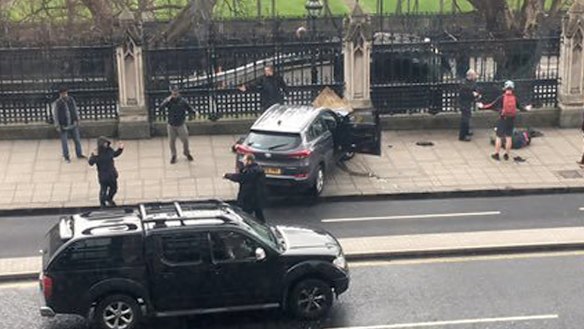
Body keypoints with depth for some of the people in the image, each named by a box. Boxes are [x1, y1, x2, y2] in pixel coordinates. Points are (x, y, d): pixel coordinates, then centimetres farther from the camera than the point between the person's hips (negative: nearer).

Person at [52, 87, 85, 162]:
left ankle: (79, 154, 29)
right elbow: (55, 115, -10)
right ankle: (66, 156, 24)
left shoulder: (71, 100, -3)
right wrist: (57, 126, -10)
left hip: (73, 124, 4)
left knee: (77, 140, 13)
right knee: (64, 142, 7)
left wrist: (77, 119, 10)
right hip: (63, 126, -4)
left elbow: (75, 110, 10)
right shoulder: (57, 103, -15)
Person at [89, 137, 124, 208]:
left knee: (114, 188, 22)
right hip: (103, 176, -6)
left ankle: (109, 199, 51)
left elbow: (115, 154, 16)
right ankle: (103, 203, 33)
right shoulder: (97, 153, -22)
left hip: (112, 174, 6)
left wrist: (120, 149, 4)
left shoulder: (109, 150, -6)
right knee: (103, 190, 7)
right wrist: (94, 156, -43)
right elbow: (90, 162, -28)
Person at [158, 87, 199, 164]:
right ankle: (173, 156, 30)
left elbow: (189, 108, -3)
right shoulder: (168, 101, -8)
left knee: (185, 140, 7)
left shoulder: (183, 101, -10)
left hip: (181, 125, -1)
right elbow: (161, 107, -18)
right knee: (172, 141, 11)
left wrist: (195, 112, -23)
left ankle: (187, 153, 34)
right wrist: (167, 101, -30)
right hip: (171, 125, 1)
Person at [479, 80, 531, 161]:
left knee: (499, 137, 6)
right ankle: (507, 154, 17)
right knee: (509, 137, 11)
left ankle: (496, 154, 10)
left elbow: (493, 105, -9)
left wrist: (483, 106, 3)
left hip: (502, 119, -3)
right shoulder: (515, 98, -3)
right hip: (511, 119, 3)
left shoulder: (501, 98, -11)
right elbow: (519, 107, 8)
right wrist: (526, 108, 29)